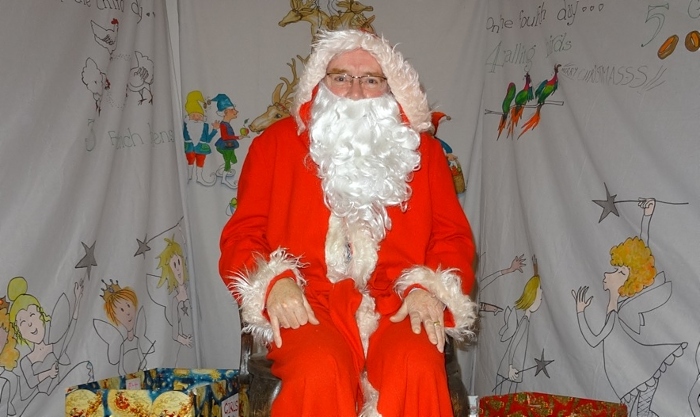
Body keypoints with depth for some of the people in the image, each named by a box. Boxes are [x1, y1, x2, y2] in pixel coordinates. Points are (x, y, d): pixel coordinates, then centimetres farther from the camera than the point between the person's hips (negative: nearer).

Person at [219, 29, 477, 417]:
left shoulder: (421, 149, 17)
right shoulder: (277, 142, 13)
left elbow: (453, 235, 12)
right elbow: (243, 234, 9)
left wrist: (428, 289, -8)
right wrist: (275, 283, -12)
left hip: (396, 305, 1)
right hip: (310, 305, -1)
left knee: (418, 369, -32)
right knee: (319, 372, -34)